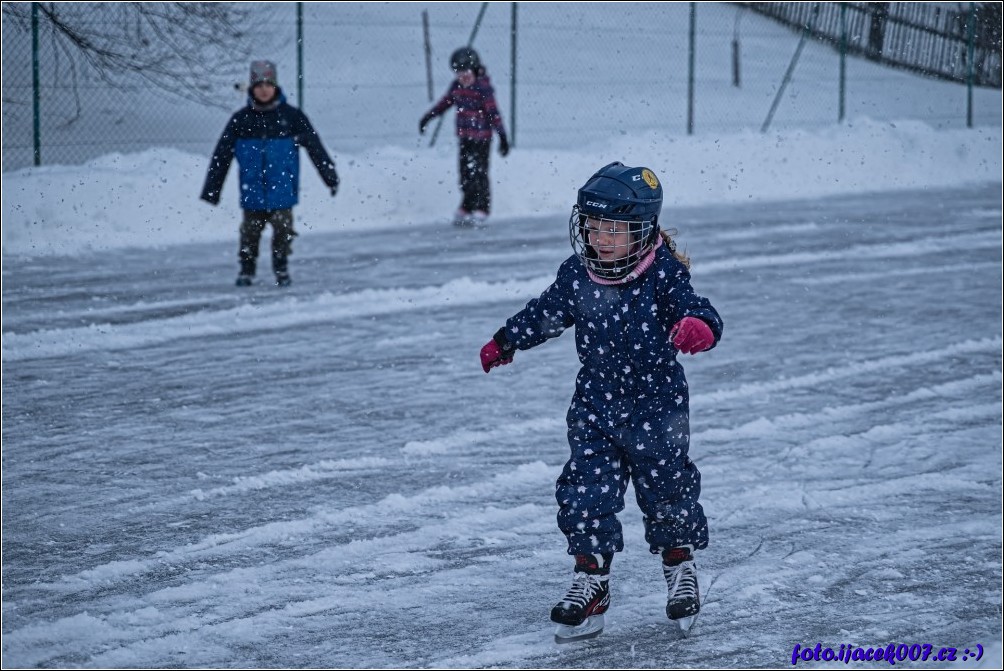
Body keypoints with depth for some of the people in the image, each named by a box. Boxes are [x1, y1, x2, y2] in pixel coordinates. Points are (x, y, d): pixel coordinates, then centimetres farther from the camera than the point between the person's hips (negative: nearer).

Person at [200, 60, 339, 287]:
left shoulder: (291, 116, -1)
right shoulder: (241, 119, 2)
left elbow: (315, 147, 3)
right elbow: (221, 155, 5)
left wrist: (330, 177, 2)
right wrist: (211, 189, 4)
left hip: (282, 190, -1)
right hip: (253, 193, 1)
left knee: (283, 230, -2)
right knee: (250, 232, 3)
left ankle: (281, 270, 15)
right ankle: (246, 271, 18)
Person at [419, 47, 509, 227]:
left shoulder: (483, 88, -14)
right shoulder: (457, 87, 8)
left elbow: (493, 112, -15)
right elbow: (445, 102, 22)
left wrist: (502, 135, -17)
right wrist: (428, 117, 29)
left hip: (481, 138, -7)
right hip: (464, 137, 7)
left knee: (478, 173, -7)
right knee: (465, 173, 7)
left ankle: (481, 210, -2)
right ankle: (467, 208, 14)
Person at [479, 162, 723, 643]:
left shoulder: (664, 275, -16)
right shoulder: (576, 275, -4)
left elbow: (699, 313, -22)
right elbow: (545, 314, 13)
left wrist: (698, 326, -47)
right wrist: (506, 342, 24)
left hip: (656, 406, -3)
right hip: (595, 404, 3)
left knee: (666, 493, 9)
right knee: (585, 492, -4)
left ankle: (680, 569, 32)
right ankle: (590, 584, 5)